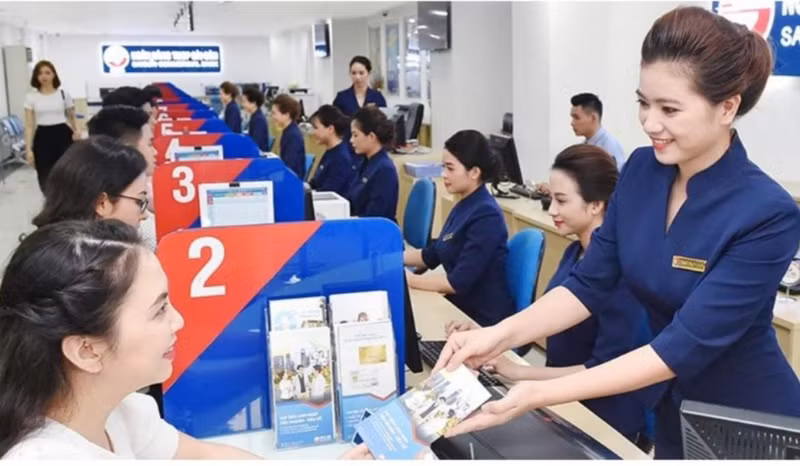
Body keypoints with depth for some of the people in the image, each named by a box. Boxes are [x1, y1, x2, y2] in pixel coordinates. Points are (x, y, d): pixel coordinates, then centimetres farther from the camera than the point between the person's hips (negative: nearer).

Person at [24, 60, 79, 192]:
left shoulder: (64, 94, 2)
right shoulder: (31, 97, 1)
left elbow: (71, 117, 14)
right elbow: (29, 125, 1)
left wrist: (76, 131, -5)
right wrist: (28, 149, -6)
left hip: (62, 135, 0)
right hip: (42, 137, 0)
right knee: (45, 177, 2)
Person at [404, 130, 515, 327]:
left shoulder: (486, 216, -20)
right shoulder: (464, 206, 7)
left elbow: (458, 282, -23)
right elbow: (433, 255, 16)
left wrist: (408, 279, -20)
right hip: (461, 306, 8)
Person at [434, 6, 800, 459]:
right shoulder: (641, 169, -8)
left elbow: (686, 344, -30)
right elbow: (590, 283, -6)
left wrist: (542, 394, -37)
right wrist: (501, 334, -22)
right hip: (673, 409, 5)